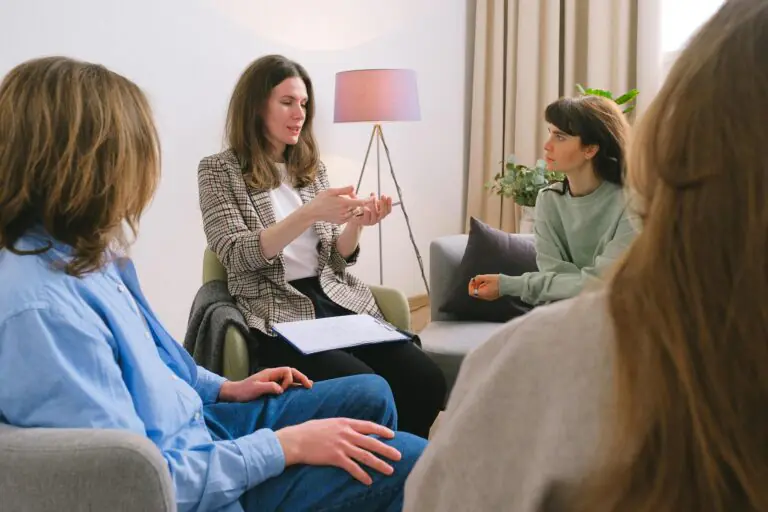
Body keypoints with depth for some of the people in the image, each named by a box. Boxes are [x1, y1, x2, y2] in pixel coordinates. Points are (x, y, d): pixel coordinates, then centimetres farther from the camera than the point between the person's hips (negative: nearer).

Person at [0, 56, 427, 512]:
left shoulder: (79, 254, 0)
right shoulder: (39, 306, -32)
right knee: (405, 460, -8)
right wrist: (287, 445, -26)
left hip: (198, 428, 10)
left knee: (371, 396, 16)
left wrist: (224, 388, 17)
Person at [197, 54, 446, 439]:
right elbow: (236, 256, -11)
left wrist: (356, 224, -6)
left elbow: (334, 259, 15)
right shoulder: (219, 170, 2)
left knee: (425, 378, -19)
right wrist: (309, 214, -21)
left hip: (338, 301, 5)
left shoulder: (312, 169, 18)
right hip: (276, 314, -5)